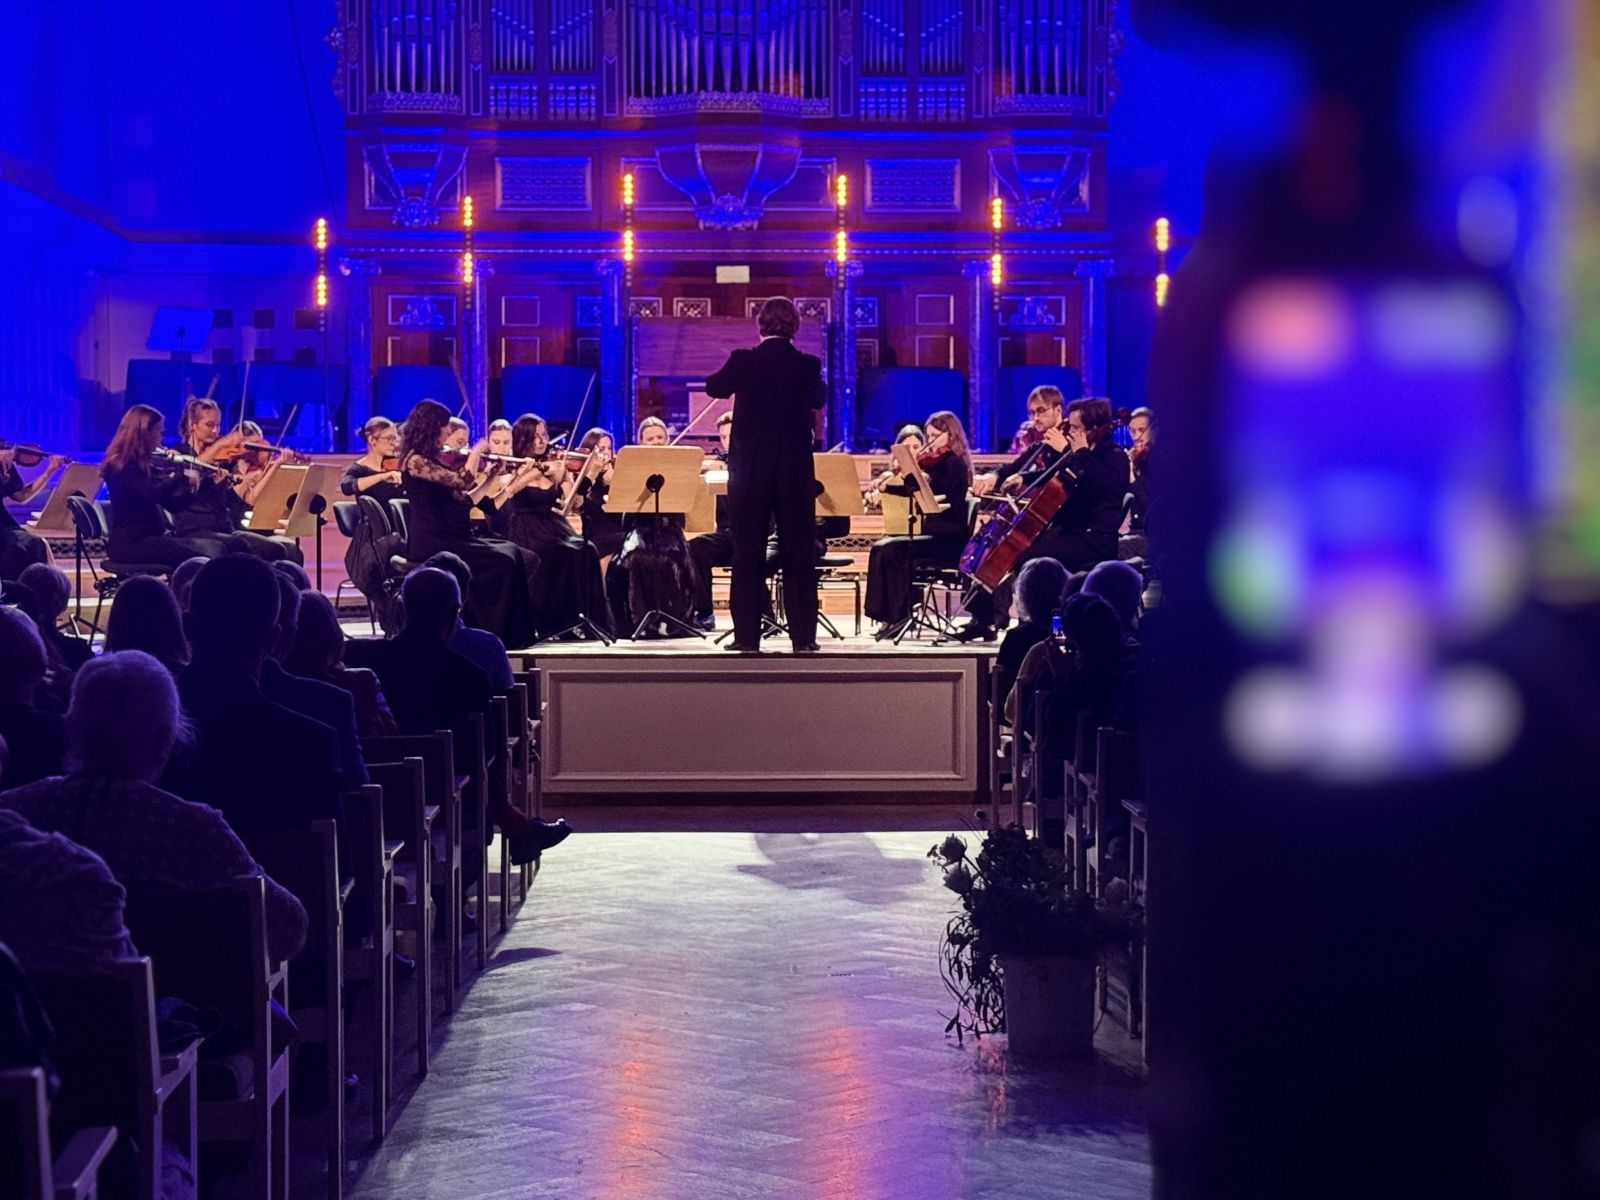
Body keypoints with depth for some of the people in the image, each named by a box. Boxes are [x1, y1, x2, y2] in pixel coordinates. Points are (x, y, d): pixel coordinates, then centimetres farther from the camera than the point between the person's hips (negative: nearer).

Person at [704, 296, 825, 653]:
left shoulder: (743, 361, -8)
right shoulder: (808, 365, -4)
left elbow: (714, 387, 11)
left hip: (750, 467, -1)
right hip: (796, 469, 1)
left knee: (748, 553, 4)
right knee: (799, 553, 6)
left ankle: (747, 635, 3)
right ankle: (803, 635, 5)